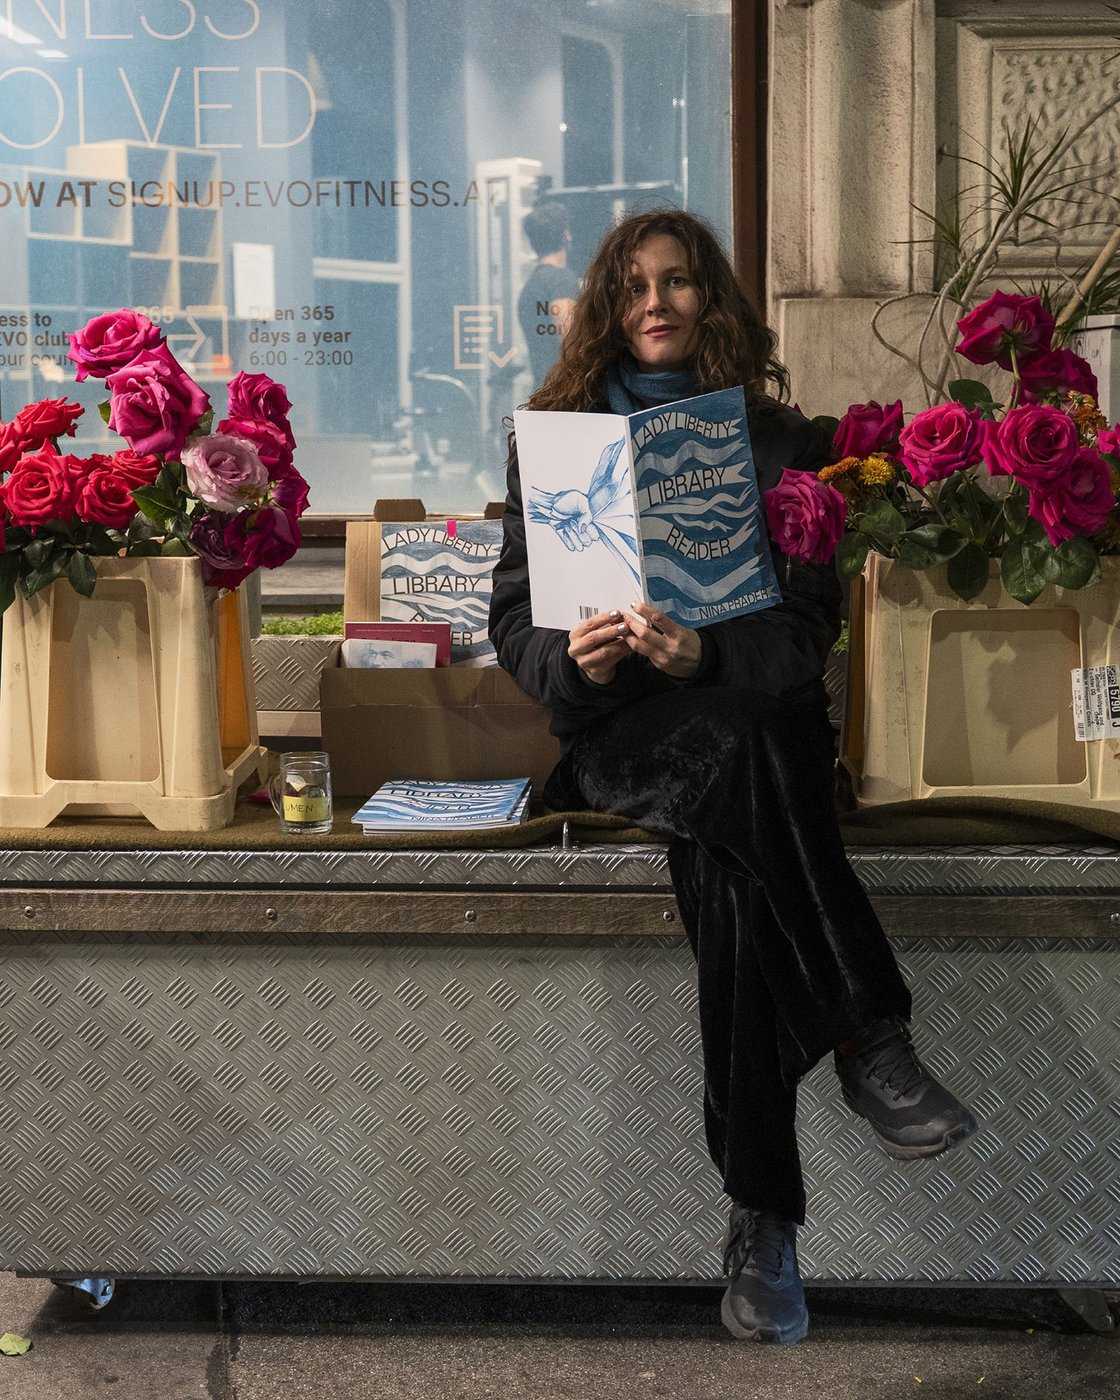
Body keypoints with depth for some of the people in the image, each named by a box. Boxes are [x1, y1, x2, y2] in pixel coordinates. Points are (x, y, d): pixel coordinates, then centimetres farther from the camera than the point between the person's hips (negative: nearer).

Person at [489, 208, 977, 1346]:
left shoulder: (778, 438, 10)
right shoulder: (556, 438, 13)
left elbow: (810, 621, 0)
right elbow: (514, 619, 8)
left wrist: (706, 654, -22)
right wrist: (573, 660, -17)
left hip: (751, 712, 1)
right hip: (612, 730, 0)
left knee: (725, 865, -35)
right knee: (735, 753, -36)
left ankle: (762, 1215, -33)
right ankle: (870, 1040, -32)